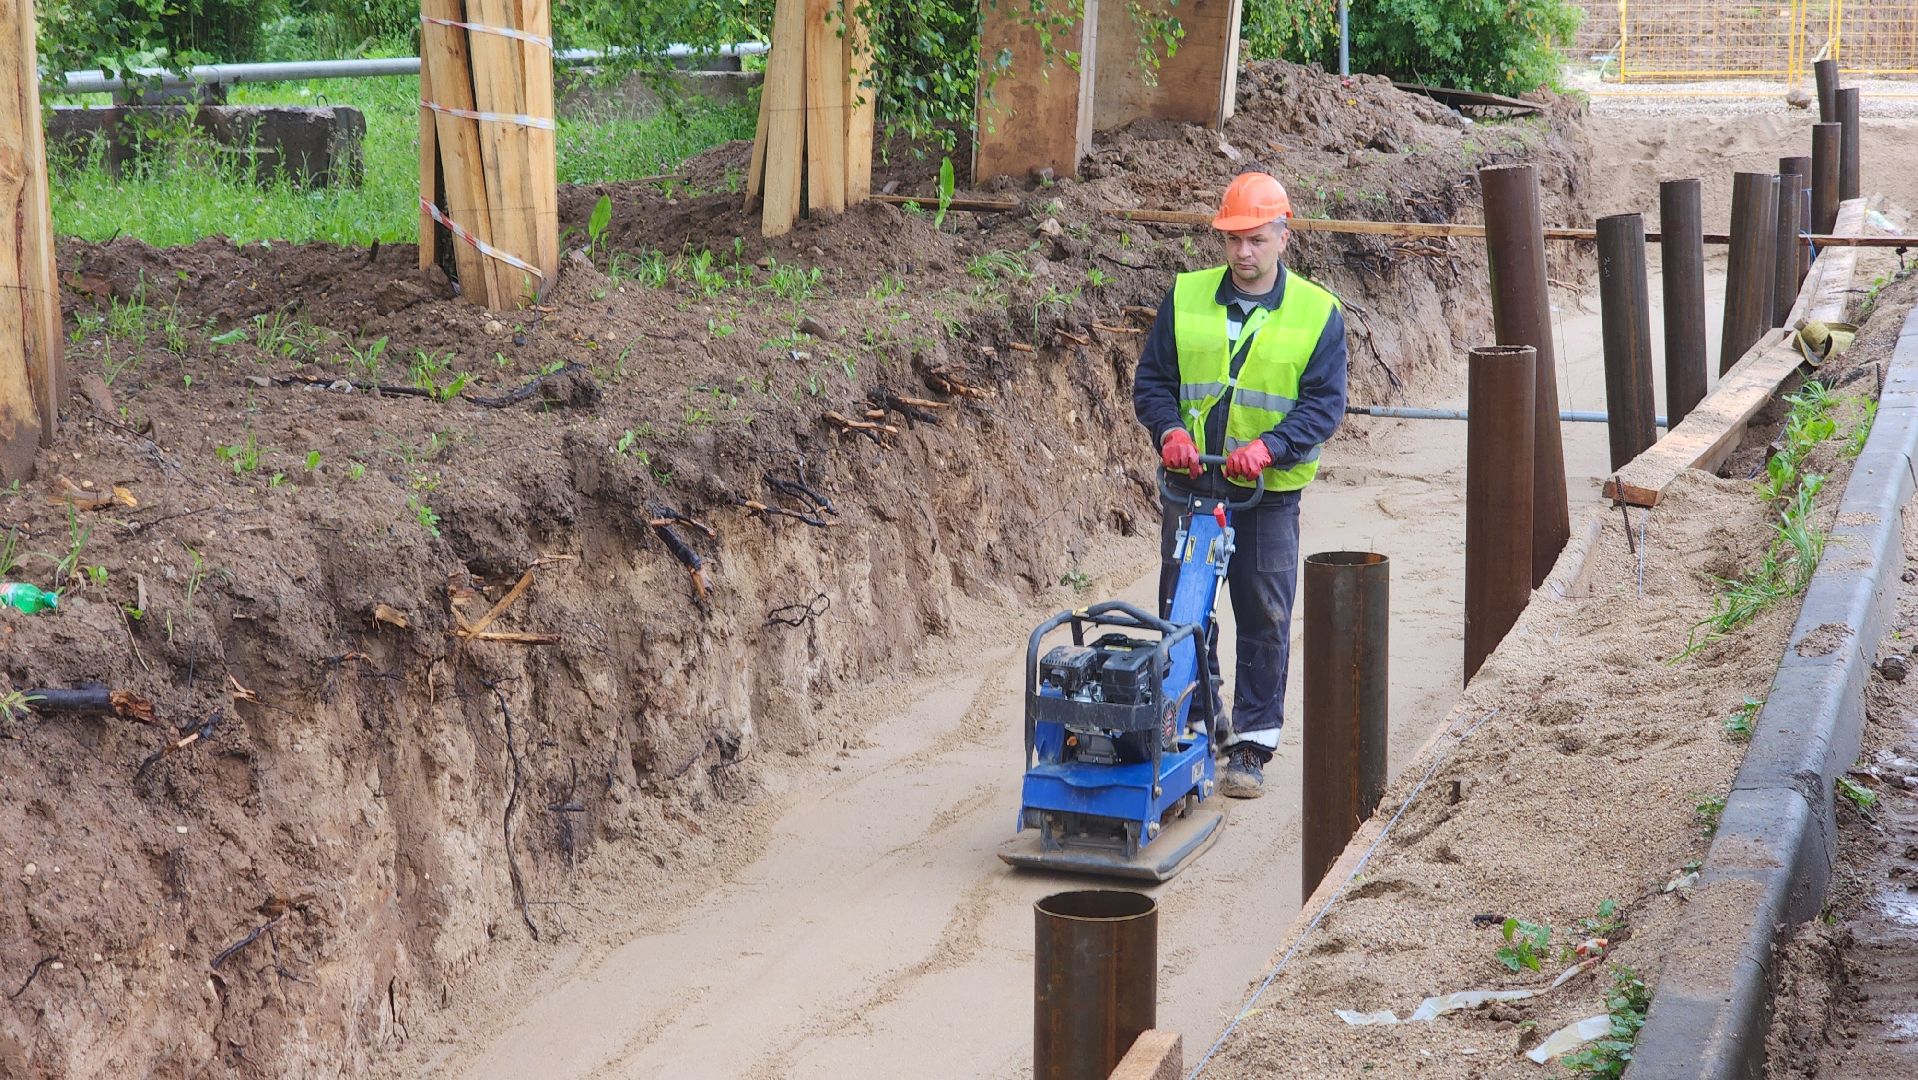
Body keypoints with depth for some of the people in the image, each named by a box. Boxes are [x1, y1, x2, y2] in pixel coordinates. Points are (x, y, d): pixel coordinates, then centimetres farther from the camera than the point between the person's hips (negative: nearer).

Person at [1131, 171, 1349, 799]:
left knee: (1265, 622, 3)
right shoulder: (1184, 299, 4)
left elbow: (1324, 404, -6)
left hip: (1269, 494, -2)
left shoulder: (1317, 314, -1)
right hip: (1191, 486, 2)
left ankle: (1251, 748, 11)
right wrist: (1170, 429, -14)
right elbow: (1152, 381, 7)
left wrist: (1269, 448, -22)